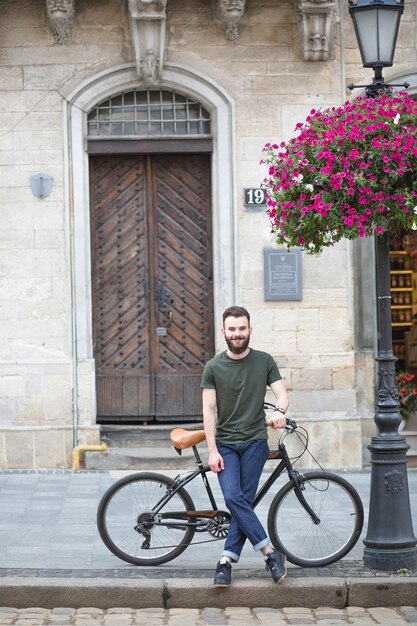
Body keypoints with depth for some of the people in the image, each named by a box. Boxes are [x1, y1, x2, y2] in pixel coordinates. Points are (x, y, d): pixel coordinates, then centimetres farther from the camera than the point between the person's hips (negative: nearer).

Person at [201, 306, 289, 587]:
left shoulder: (264, 361, 5)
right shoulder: (213, 367, 3)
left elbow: (282, 393, 0)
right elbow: (209, 410, 1)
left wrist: (280, 410, -25)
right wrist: (212, 451, -7)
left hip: (254, 440, 0)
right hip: (225, 443, 0)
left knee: (244, 500, -8)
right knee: (233, 498, -17)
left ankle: (227, 560, -5)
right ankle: (271, 553, -15)